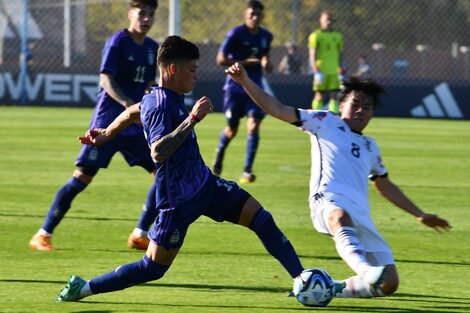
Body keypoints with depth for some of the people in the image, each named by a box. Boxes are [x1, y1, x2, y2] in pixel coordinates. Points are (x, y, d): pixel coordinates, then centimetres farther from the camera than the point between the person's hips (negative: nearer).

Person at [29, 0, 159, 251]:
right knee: (82, 177, -9)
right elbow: (106, 80, -20)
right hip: (107, 124, -7)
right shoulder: (118, 42, -9)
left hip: (135, 126, 7)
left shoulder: (152, 48, 10)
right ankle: (43, 235, -1)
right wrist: (128, 104, -33)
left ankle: (140, 235, 5)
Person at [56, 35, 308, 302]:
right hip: (179, 200, -9)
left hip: (205, 184, 9)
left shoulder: (170, 98, 6)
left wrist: (106, 134, 40)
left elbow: (133, 112, 25)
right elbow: (158, 152, -37)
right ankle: (83, 288, 10)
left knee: (262, 220, -1)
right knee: (154, 268, -3)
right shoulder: (161, 105, -23)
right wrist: (192, 120, -38)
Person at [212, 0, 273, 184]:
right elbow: (221, 60, -14)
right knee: (232, 129, 10)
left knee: (253, 126, -15)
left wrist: (266, 64, 0)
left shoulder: (266, 36, 5)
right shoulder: (235, 34, -11)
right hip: (235, 87, -3)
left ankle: (247, 171, -13)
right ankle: (219, 156, 42)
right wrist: (246, 62, -21)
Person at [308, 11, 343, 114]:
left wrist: (341, 71, 13)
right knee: (320, 96, -2)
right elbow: (312, 54, -5)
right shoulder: (315, 36, -1)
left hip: (334, 72, 4)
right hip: (321, 71, -4)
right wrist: (316, 71, -14)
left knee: (334, 96, -1)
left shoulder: (337, 36, 13)